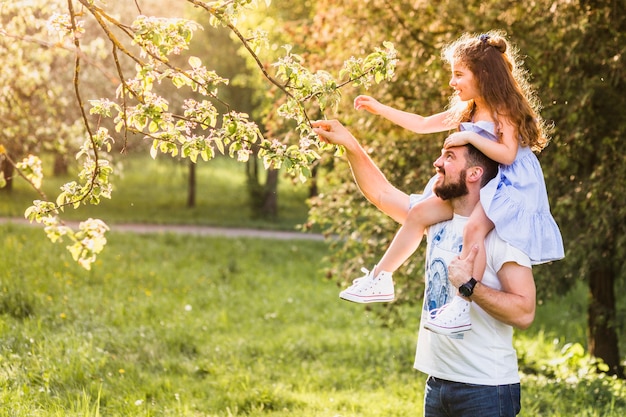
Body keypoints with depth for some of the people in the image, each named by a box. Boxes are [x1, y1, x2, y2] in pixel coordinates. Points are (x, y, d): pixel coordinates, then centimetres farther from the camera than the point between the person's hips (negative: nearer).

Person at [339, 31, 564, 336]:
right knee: (420, 213, 0)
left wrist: (469, 136, -23)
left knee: (474, 227, -35)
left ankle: (462, 307, -39)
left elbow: (507, 154, -22)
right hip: (476, 185, 9)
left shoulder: (505, 111, -11)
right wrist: (379, 108, 18)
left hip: (510, 186, -9)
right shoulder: (466, 111, 13)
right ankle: (381, 279, 7)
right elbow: (423, 124, 20)